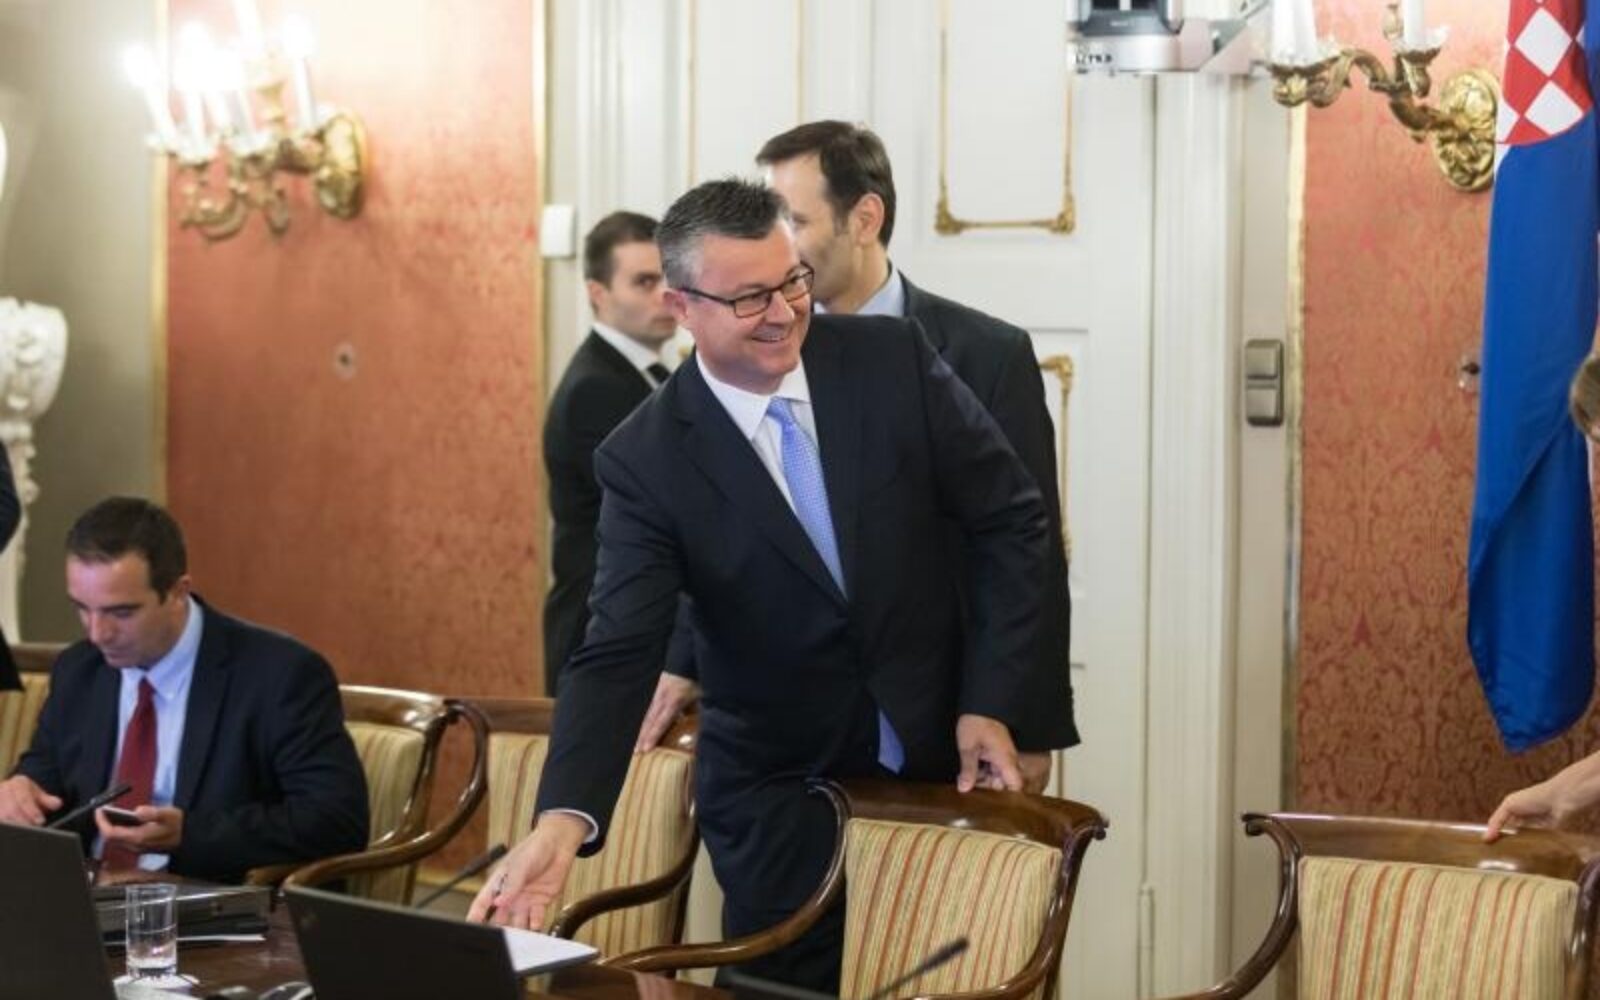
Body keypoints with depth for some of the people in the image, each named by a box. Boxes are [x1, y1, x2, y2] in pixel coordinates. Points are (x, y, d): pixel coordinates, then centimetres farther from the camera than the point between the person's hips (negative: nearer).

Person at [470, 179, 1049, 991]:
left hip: (939, 757, 2)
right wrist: (563, 821, -35)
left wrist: (988, 702, -8)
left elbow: (1012, 519, -2)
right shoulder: (647, 460, -14)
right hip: (778, 794, -2)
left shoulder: (891, 360, -10)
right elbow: (617, 655, -19)